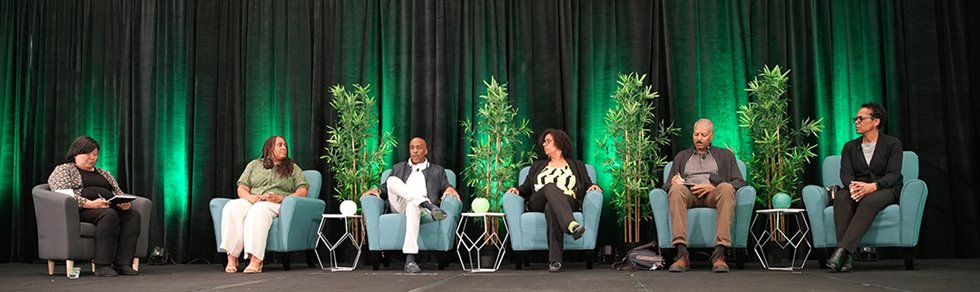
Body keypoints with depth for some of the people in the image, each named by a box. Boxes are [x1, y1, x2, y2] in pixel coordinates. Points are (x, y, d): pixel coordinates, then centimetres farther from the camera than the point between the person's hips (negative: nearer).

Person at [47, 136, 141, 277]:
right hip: (81, 211, -6)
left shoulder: (104, 173, 31)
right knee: (109, 215, -37)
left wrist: (125, 203, -1)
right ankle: (102, 265, -39)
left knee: (133, 215, -26)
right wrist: (89, 204, -20)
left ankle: (123, 264, -35)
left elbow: (119, 193, 25)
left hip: (111, 208, 6)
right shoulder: (63, 170, 11)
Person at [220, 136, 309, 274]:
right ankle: (232, 258, -35)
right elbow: (242, 188, 15)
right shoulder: (254, 164, 23)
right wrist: (250, 197, -9)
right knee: (232, 207, -32)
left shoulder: (293, 168, 18)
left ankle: (256, 260, -49)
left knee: (258, 211, -38)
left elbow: (302, 191, 6)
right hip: (252, 200, 3)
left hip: (277, 205, -2)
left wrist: (281, 198, -10)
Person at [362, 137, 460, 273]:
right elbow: (386, 189, 22)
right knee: (392, 180, -27)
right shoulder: (398, 168, 29)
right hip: (400, 206, 2)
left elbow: (445, 189, 12)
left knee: (413, 205, -41)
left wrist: (450, 189, -12)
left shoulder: (437, 171, 24)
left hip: (421, 208, -2)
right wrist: (377, 190, -2)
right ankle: (429, 206, -39)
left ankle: (410, 259, -52)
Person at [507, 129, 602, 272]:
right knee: (551, 187, -36)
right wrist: (517, 190, 3)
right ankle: (572, 225, -61)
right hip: (537, 204, 1)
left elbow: (587, 185, 19)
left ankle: (554, 260, -54)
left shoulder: (577, 166, 28)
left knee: (551, 208, -40)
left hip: (567, 203, -1)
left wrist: (592, 186, -4)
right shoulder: (538, 166, 33)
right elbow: (527, 188, 24)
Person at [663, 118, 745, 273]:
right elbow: (667, 185, 22)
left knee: (726, 188, -37)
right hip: (688, 194, 1)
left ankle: (719, 253, -43)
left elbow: (740, 183, 11)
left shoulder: (725, 155, 25)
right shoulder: (682, 156, 29)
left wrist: (714, 187, -6)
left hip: (713, 194, -1)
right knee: (676, 189, -36)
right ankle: (682, 254, -45)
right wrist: (672, 183, -4)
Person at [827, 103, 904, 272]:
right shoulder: (850, 147, 16)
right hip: (857, 191, 3)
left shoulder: (892, 144, 5)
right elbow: (845, 173, 1)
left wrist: (873, 186, -29)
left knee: (869, 201, -39)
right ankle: (847, 257, -42)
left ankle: (842, 250, -50)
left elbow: (893, 174, -8)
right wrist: (852, 186, -25)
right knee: (841, 197, -34)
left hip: (885, 190, -3)